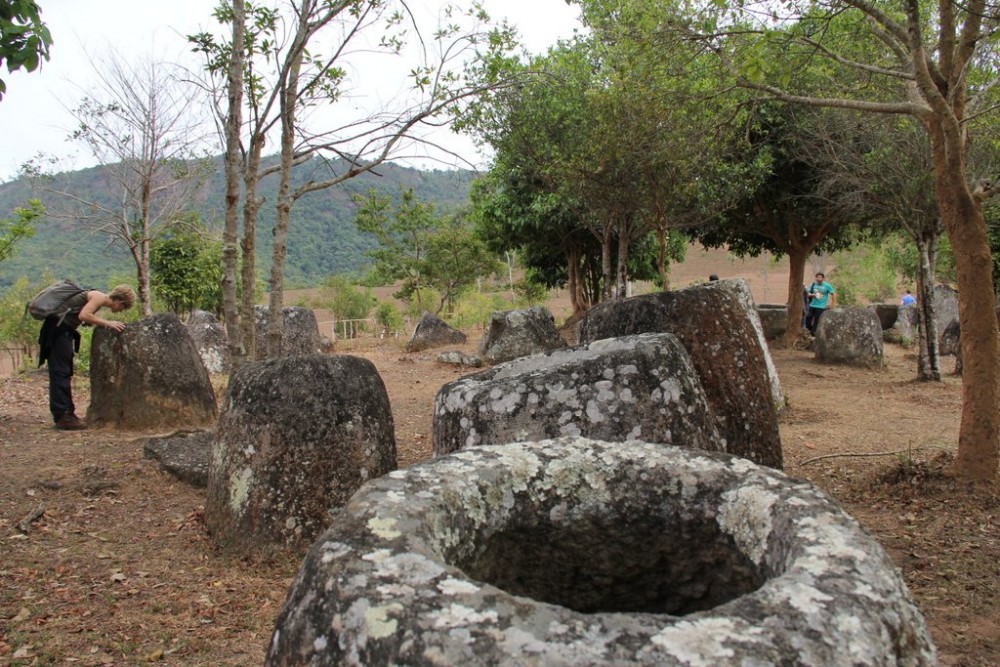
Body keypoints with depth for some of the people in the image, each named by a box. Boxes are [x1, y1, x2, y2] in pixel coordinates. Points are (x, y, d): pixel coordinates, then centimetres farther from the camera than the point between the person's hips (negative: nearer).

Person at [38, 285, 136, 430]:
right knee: (61, 372, -10)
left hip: (61, 330, 10)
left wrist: (107, 324, 4)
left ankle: (66, 413, 19)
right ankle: (62, 416, -9)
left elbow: (89, 319, 13)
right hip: (59, 329, -10)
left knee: (64, 373, 13)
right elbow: (83, 315, -24)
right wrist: (107, 323, -19)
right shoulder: (99, 297, -11)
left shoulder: (97, 298, 18)